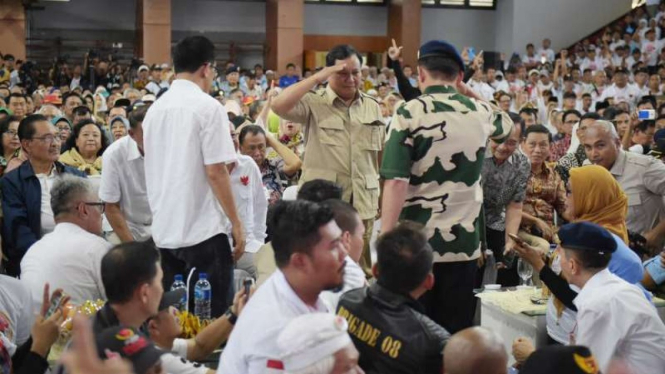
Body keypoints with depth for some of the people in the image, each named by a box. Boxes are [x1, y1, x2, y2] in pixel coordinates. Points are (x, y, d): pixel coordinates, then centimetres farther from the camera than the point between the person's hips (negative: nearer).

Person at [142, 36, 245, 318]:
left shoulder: (155, 109, 11)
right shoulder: (208, 107, -10)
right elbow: (215, 171, -14)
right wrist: (236, 223, -8)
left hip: (164, 230, 7)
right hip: (203, 230, -7)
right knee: (211, 316, 0)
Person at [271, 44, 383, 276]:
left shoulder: (373, 107, 12)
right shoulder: (314, 104, -3)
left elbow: (379, 155, 14)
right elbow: (278, 106, -21)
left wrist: (381, 199, 12)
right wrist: (318, 77, -17)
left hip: (363, 204, 4)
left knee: (362, 269, 11)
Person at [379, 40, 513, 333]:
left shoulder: (409, 113, -8)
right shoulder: (481, 112, 4)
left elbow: (396, 182, -16)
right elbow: (508, 126, 30)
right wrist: (467, 92, 25)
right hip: (463, 242, 3)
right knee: (456, 334, 10)